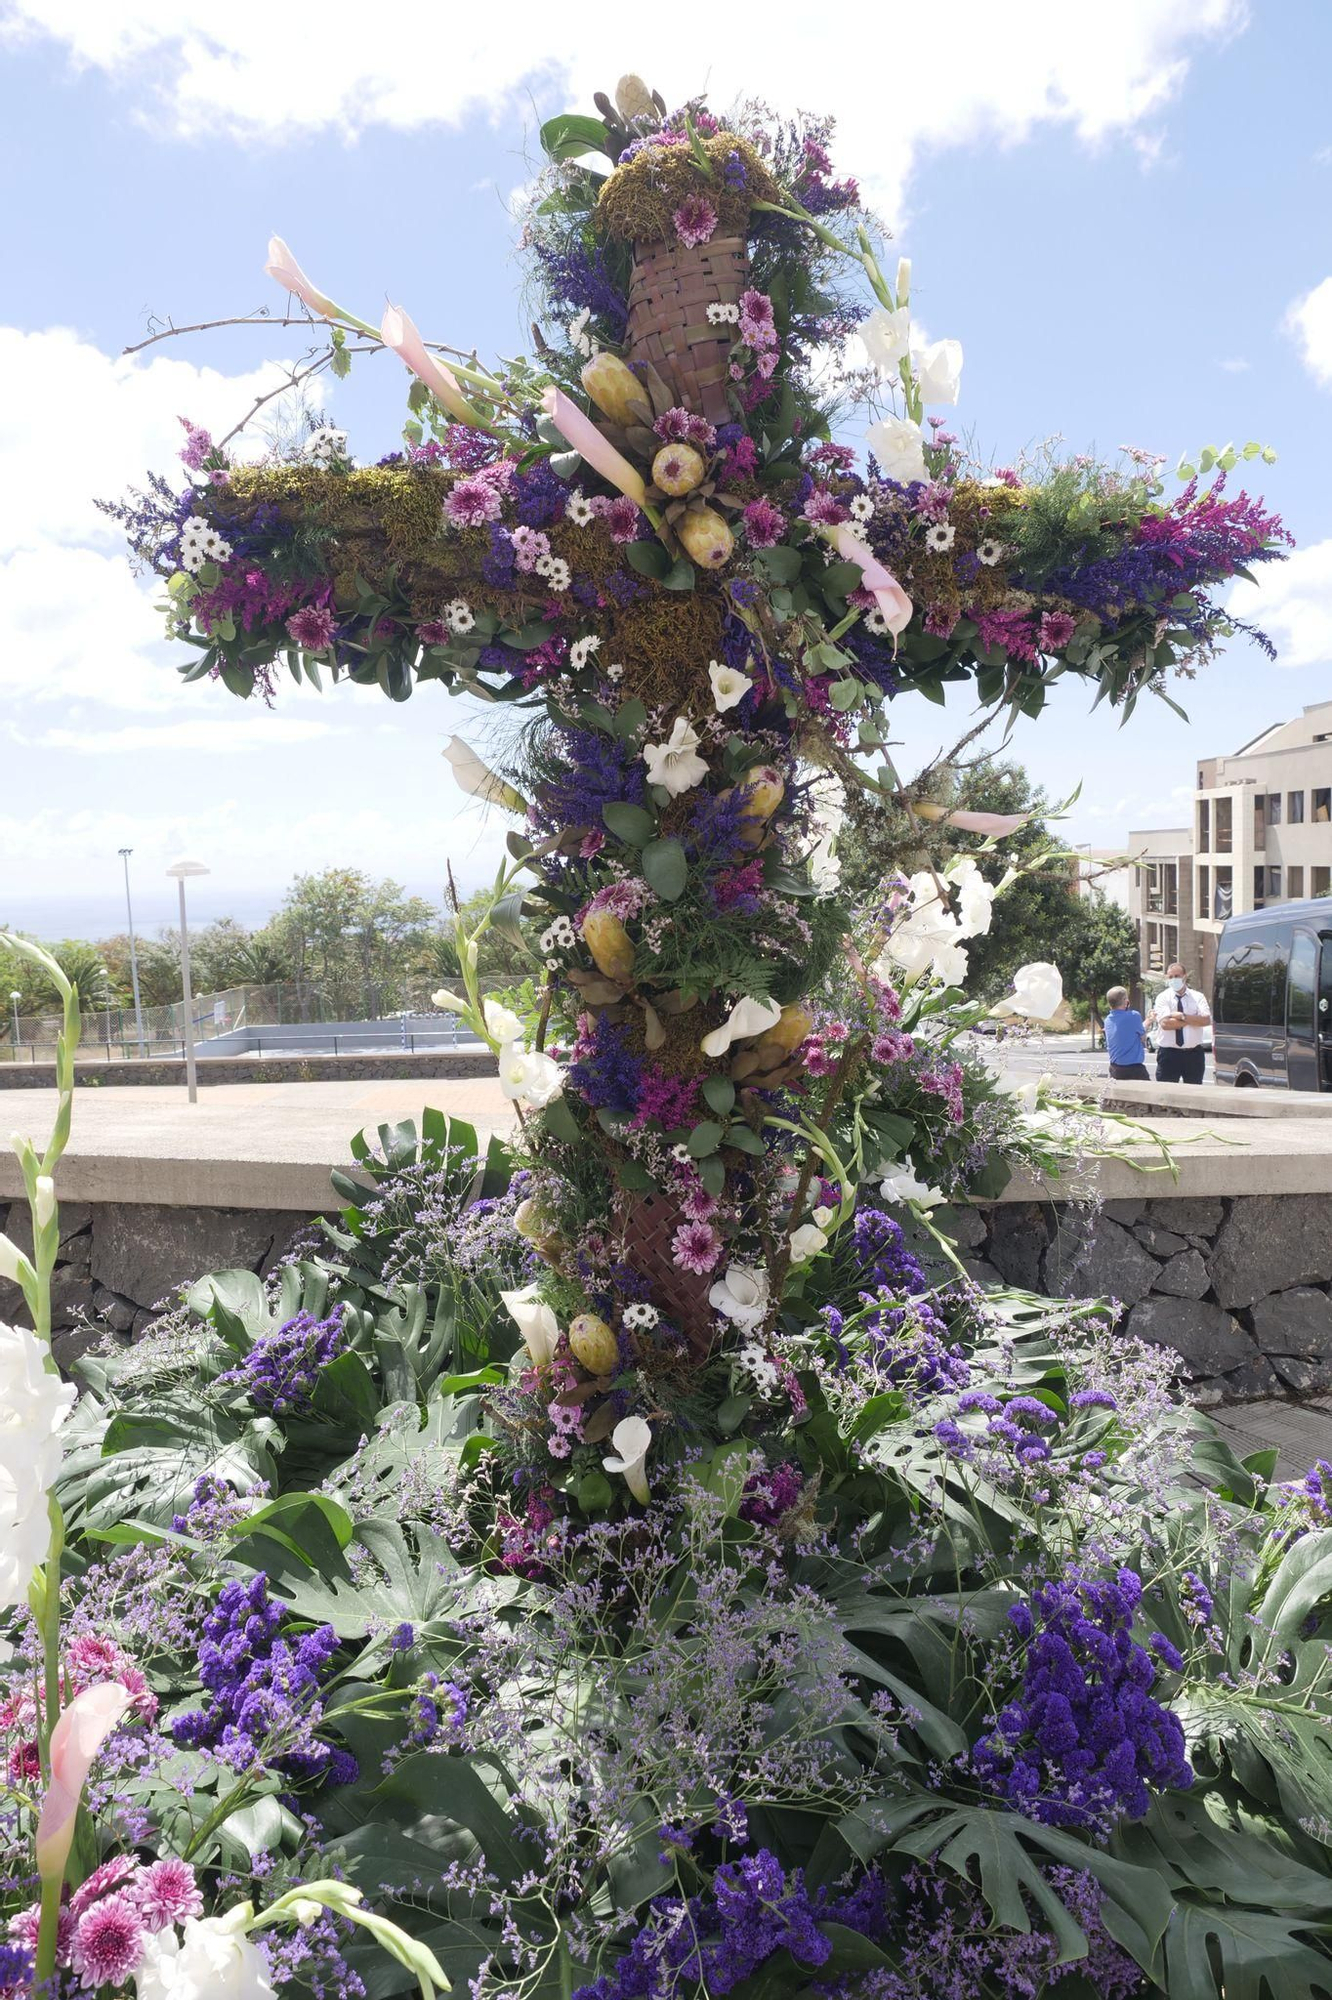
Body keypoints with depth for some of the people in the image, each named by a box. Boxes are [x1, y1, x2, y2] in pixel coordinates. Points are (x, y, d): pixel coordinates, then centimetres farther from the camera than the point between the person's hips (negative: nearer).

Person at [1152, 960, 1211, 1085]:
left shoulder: (1197, 997, 6)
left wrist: (1182, 1016, -17)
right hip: (1168, 1054, -2)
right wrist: (1193, 1020, -11)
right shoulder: (1163, 997, -1)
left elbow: (1206, 1020, -10)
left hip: (1194, 1054, 2)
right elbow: (1165, 1023, -17)